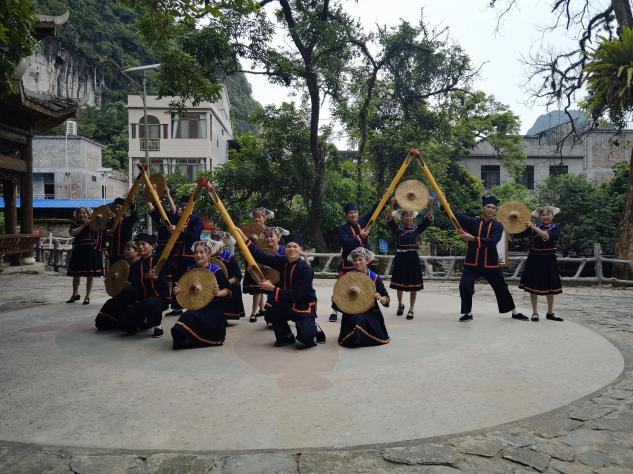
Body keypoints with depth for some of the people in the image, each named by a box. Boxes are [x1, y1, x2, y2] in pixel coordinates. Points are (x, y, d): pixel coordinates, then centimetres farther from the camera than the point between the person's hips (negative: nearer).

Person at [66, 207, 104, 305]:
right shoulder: (75, 224, 9)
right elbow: (73, 233, -10)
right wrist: (83, 225, -11)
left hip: (91, 251, -3)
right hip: (78, 251, 3)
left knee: (90, 275, 0)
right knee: (75, 274, 12)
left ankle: (87, 296, 10)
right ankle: (75, 294, 30)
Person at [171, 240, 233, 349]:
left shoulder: (216, 270, -8)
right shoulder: (191, 270, 6)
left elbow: (228, 289, -6)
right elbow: (185, 289, 18)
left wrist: (219, 293, -26)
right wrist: (177, 290, -3)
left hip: (213, 308, -4)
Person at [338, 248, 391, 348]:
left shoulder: (374, 277, 0)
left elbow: (386, 299, 1)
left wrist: (380, 298, -21)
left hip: (371, 313, 1)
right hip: (352, 312, -1)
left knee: (379, 338, -16)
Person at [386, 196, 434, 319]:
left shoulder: (417, 229, 5)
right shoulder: (397, 229, 2)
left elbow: (428, 219, -4)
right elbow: (389, 218, -13)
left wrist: (430, 206, -20)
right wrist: (392, 205, -28)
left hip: (413, 258, 0)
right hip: (400, 257, 0)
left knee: (413, 284, 0)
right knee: (399, 283, 11)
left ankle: (411, 310, 10)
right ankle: (400, 305, 34)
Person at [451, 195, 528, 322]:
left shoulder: (498, 226, -3)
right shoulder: (472, 222, -1)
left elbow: (492, 241, -20)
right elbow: (456, 216, -15)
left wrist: (473, 239, -32)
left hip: (491, 263, 0)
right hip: (472, 263, 0)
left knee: (501, 288, 12)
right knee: (464, 286, -13)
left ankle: (515, 312, 32)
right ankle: (467, 313, 8)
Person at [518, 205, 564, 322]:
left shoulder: (555, 229, -3)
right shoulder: (532, 228, 2)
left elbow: (547, 236, -24)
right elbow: (517, 233, -6)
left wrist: (534, 227, -33)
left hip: (548, 261, 0)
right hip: (534, 260, 0)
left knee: (550, 287, 7)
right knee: (533, 286, 3)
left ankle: (550, 313, 21)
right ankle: (535, 312, 14)